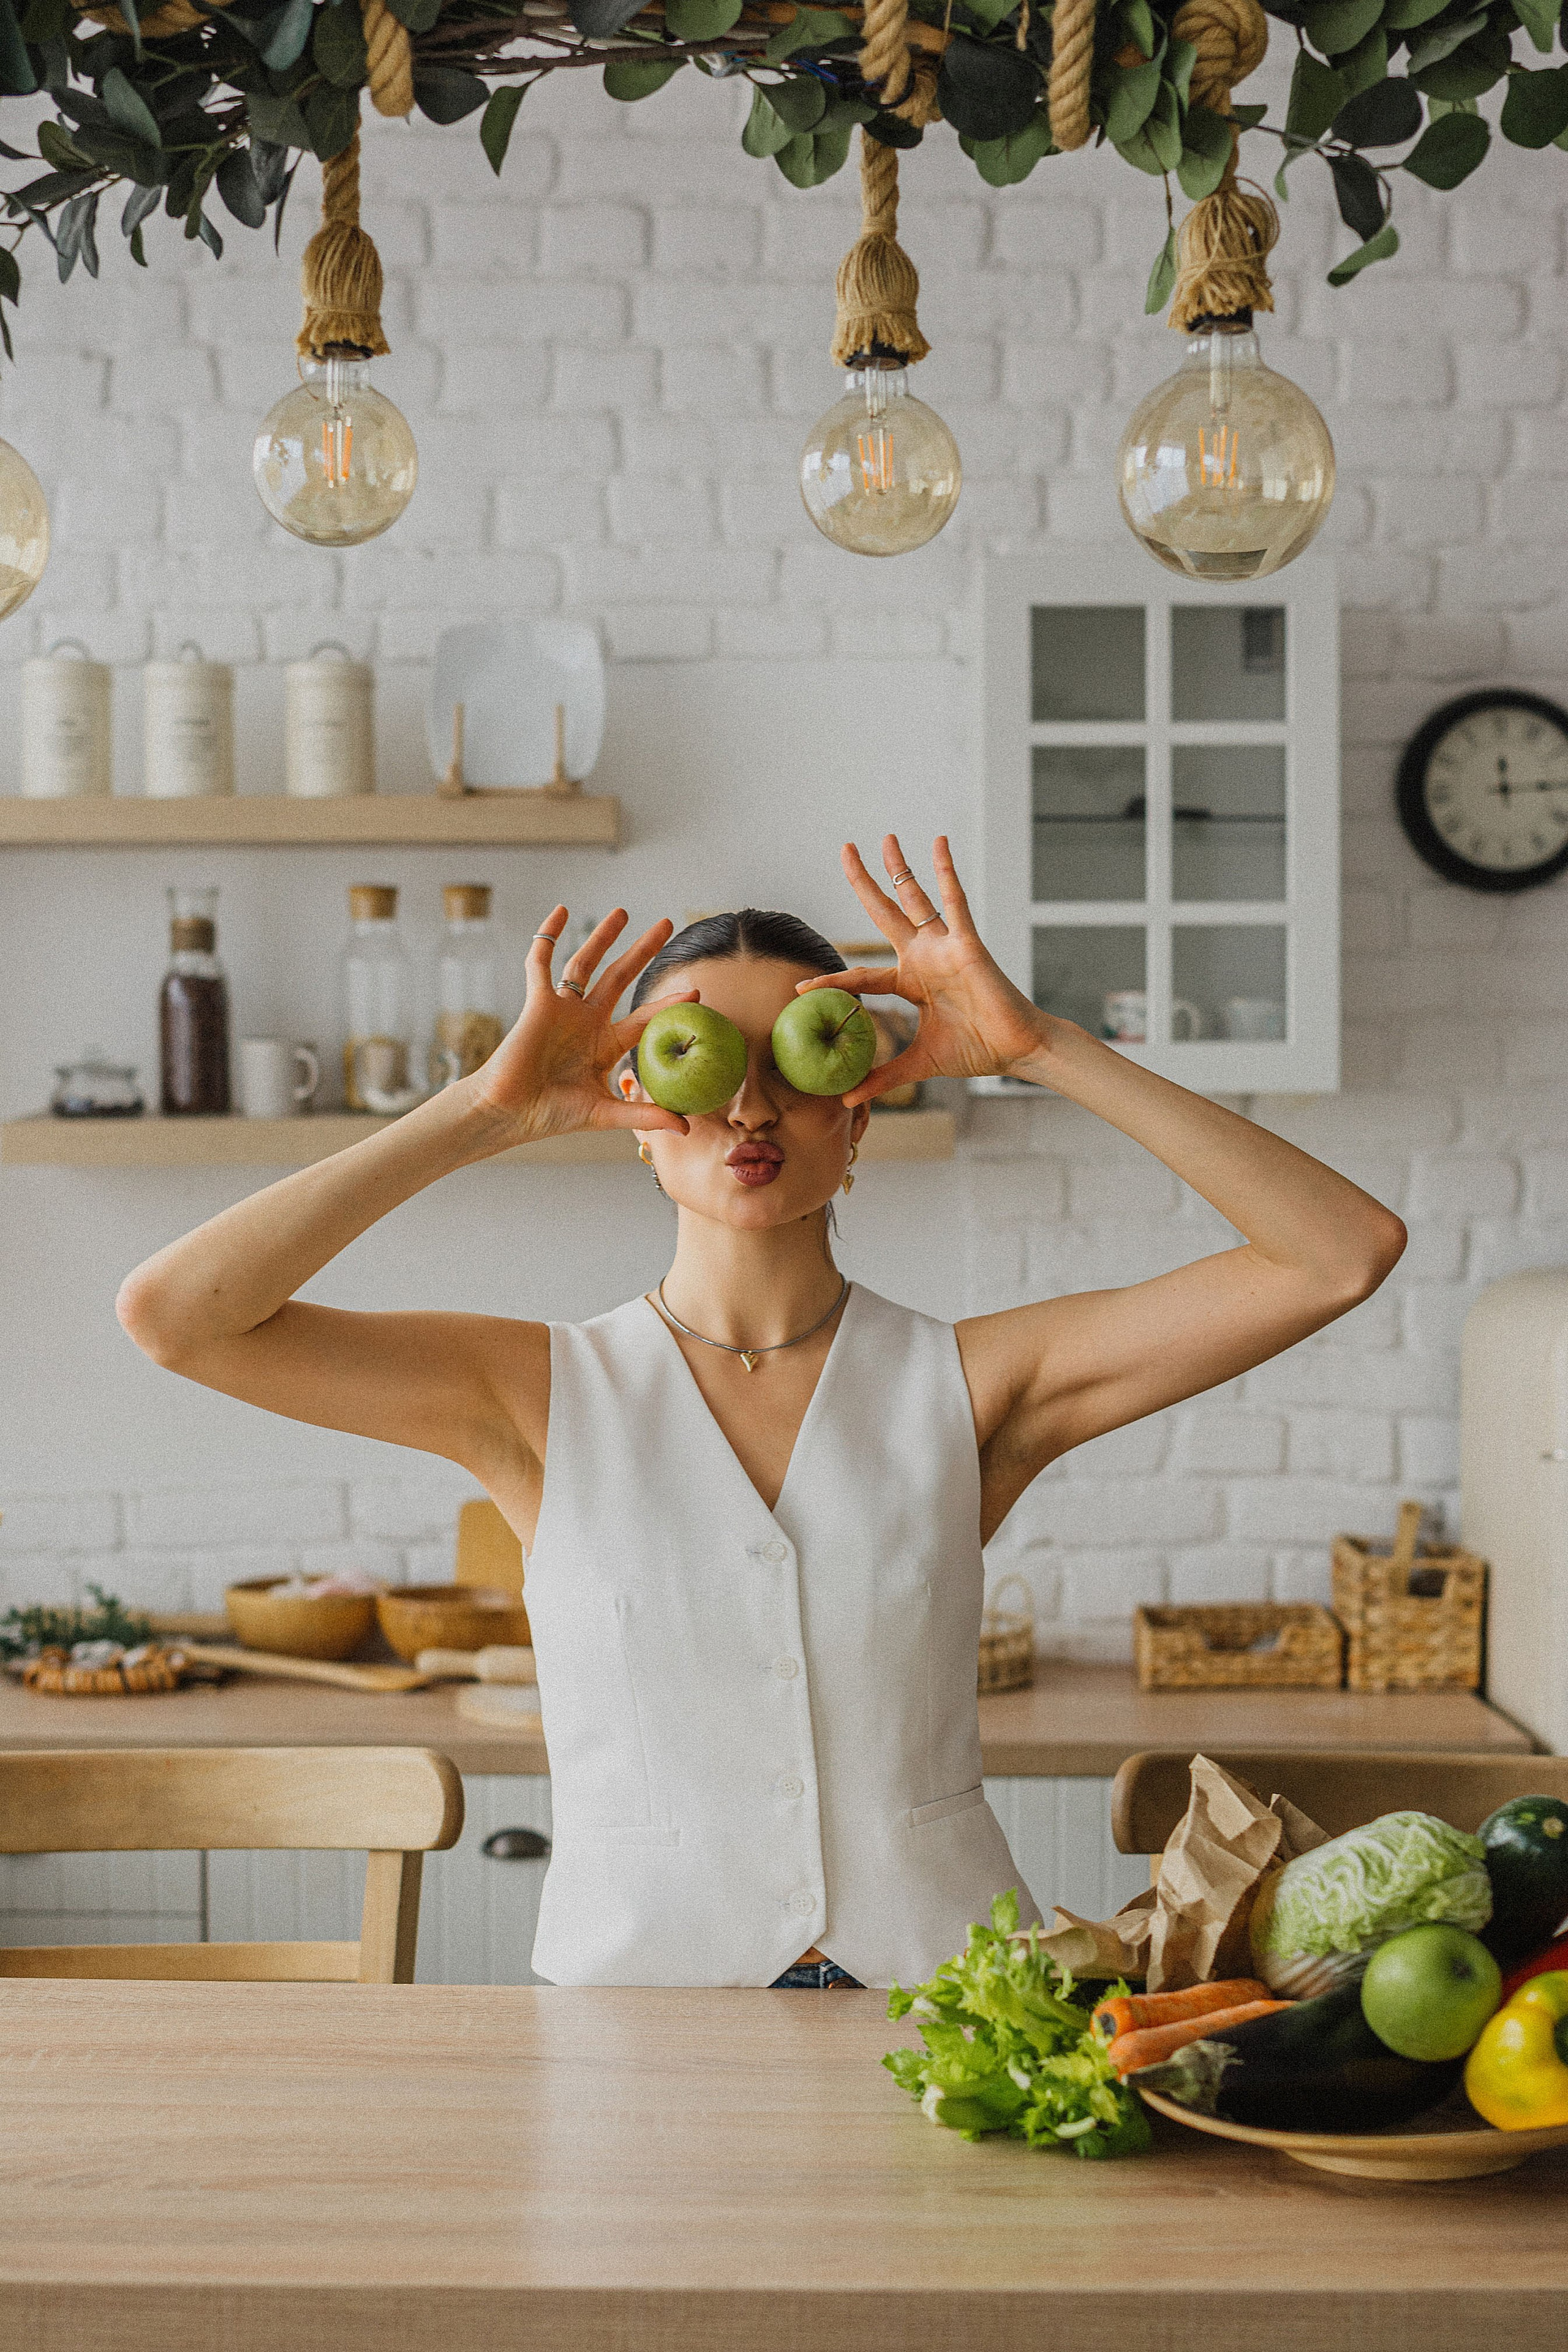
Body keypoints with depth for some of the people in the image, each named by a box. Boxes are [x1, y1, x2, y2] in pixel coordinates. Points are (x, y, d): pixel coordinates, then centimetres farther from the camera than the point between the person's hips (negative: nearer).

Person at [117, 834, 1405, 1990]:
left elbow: (1343, 1253, 0)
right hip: (636, 1986, 0)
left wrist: (1043, 1046, -4)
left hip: (940, 2007, 1)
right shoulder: (545, 1394, 4)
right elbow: (173, 1313, -6)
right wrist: (489, 1111, -6)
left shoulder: (967, 1382, 5)